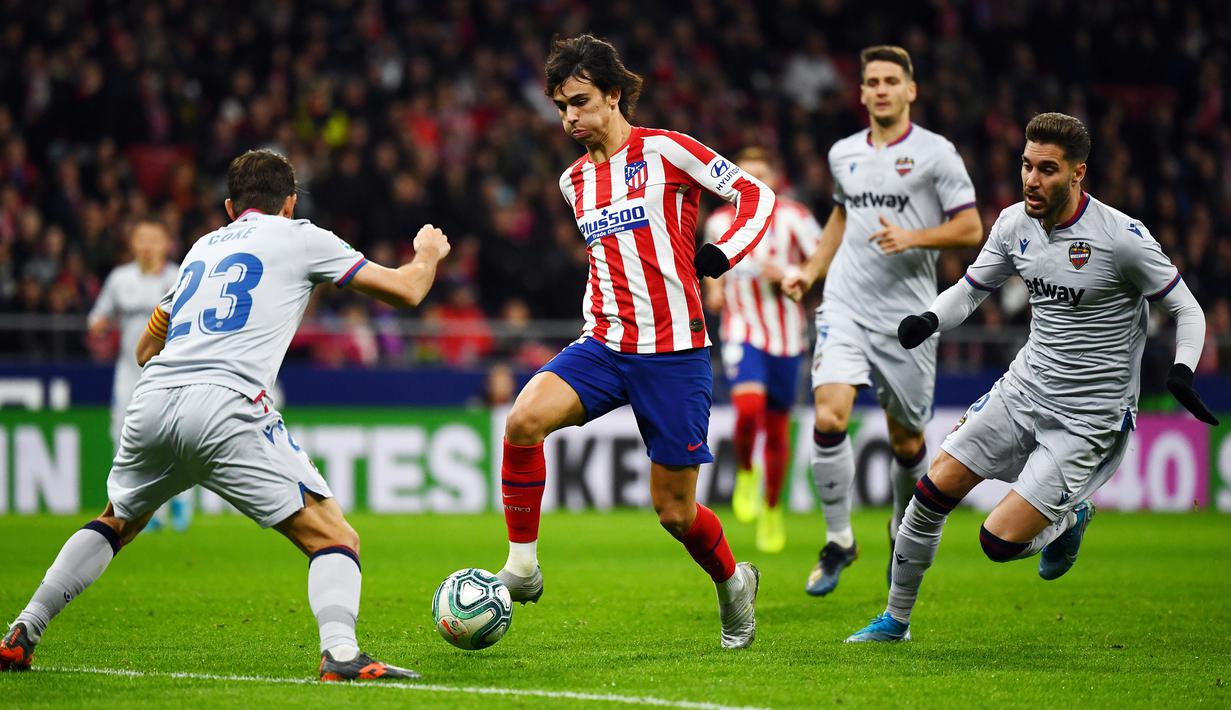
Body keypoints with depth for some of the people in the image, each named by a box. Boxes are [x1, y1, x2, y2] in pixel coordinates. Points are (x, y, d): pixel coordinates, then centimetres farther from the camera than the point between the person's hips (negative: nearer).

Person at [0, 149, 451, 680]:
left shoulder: (203, 247, 29)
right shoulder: (298, 237, 14)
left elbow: (146, 350, 38)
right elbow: (406, 291, 15)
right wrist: (428, 254, 37)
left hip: (152, 400, 6)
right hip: (226, 408, -5)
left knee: (116, 523, 31)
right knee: (334, 539, -2)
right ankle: (339, 653, -27)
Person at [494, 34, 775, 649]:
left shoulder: (664, 151, -5)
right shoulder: (574, 181, 14)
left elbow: (756, 195, -2)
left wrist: (722, 253, -17)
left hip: (674, 354, -5)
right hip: (604, 346, 5)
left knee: (674, 511, 1)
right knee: (523, 420, -25)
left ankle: (732, 581, 33)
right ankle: (522, 566, -14)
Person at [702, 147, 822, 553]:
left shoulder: (792, 218, -4)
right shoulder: (719, 222, 5)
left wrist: (788, 275, -16)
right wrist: (714, 287, 4)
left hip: (785, 337, 0)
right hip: (741, 332, 0)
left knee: (777, 428, 8)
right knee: (748, 403, -27)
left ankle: (772, 509, 27)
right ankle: (744, 473, 1)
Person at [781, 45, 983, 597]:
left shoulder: (936, 153, -3)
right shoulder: (843, 154, 10)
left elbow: (971, 229, -4)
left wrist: (913, 237, -19)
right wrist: (810, 272, 19)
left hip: (906, 316, -2)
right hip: (845, 307, 2)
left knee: (906, 441, 6)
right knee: (829, 417, -18)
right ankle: (838, 540, -3)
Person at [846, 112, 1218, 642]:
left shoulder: (1122, 238, -19)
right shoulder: (1014, 223, -2)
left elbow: (1187, 310, -9)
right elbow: (971, 289, 12)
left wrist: (1181, 372, -26)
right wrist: (928, 320, -8)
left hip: (1088, 418, -6)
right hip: (1024, 386, 6)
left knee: (999, 541, -12)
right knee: (934, 490, 0)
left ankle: (1069, 520, 22)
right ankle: (895, 619, 19)